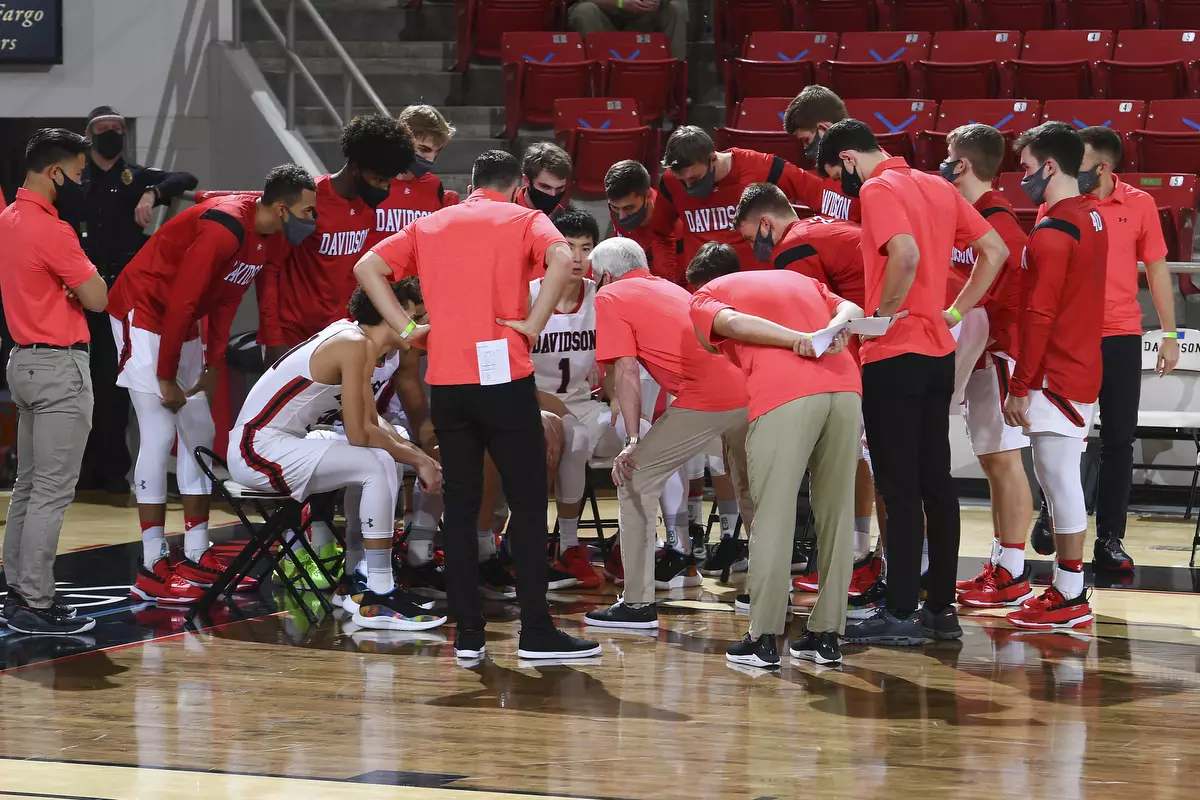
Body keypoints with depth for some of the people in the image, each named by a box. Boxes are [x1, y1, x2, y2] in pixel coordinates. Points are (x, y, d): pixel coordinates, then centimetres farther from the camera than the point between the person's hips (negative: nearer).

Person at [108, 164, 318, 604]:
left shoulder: (271, 239, 0)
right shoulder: (224, 228, -28)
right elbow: (180, 303, -26)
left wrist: (213, 365, 7)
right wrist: (166, 377, -20)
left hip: (181, 326, 10)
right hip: (143, 312, -10)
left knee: (199, 432, 9)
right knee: (160, 434, -12)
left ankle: (196, 556, 14)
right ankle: (151, 569, -10)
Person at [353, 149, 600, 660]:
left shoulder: (429, 225, 16)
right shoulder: (524, 220, 5)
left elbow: (368, 267, 9)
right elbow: (561, 259, -16)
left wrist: (407, 327, 7)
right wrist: (534, 324, -10)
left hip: (446, 381, 4)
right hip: (504, 378, -4)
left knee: (460, 507, 9)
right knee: (527, 504, 2)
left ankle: (468, 635, 7)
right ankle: (536, 633, 0)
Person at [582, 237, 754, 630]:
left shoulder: (610, 297, 8)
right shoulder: (669, 288, 30)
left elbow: (626, 370, -2)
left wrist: (632, 442, -2)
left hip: (703, 400, -7)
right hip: (748, 391, 7)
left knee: (634, 480, 5)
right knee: (749, 489, 28)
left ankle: (638, 603, 3)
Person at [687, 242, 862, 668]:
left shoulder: (704, 297, 22)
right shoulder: (796, 278, 36)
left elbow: (733, 322, -1)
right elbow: (852, 310, 19)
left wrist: (800, 340, -3)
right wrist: (832, 331, 1)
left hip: (783, 394, -4)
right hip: (844, 385, 4)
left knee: (773, 515, 1)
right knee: (836, 513, 12)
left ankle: (763, 639, 1)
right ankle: (826, 634, 15)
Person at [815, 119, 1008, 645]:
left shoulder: (878, 189, -11)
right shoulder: (938, 187, 14)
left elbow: (907, 254, -28)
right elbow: (995, 251, 14)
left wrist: (884, 314, -16)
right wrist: (955, 310, 13)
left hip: (894, 356, -8)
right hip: (939, 353, 8)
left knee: (899, 489, -5)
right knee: (935, 484, 11)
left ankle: (900, 613, -2)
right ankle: (942, 608, 14)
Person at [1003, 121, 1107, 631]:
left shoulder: (1052, 231, -17)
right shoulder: (1091, 216, 12)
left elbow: (1039, 316, -19)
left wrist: (1020, 387, -16)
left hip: (1056, 377, -10)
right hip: (1082, 368, 10)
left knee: (1059, 480, -6)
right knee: (1056, 478, 14)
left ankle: (1070, 599, -4)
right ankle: (1065, 588, 18)